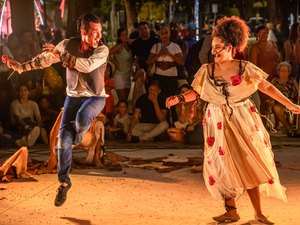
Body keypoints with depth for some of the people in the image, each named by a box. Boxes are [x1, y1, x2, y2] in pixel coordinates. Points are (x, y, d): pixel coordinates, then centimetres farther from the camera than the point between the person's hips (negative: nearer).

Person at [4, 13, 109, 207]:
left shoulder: (102, 50, -17)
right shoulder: (69, 44, -8)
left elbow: (88, 65, -33)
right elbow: (46, 58, 1)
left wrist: (61, 55, -30)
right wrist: (21, 66, -5)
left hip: (95, 96, -3)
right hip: (74, 96, 3)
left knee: (82, 118, -37)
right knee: (63, 140, -6)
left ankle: (77, 139, 1)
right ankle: (64, 182, 9)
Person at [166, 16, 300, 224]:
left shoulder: (245, 68, -7)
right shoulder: (207, 70, -2)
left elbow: (267, 87, 1)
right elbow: (196, 92, 6)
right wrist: (180, 98, -12)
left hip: (243, 121, -1)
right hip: (218, 123, 2)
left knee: (250, 164, 0)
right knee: (224, 166, 1)